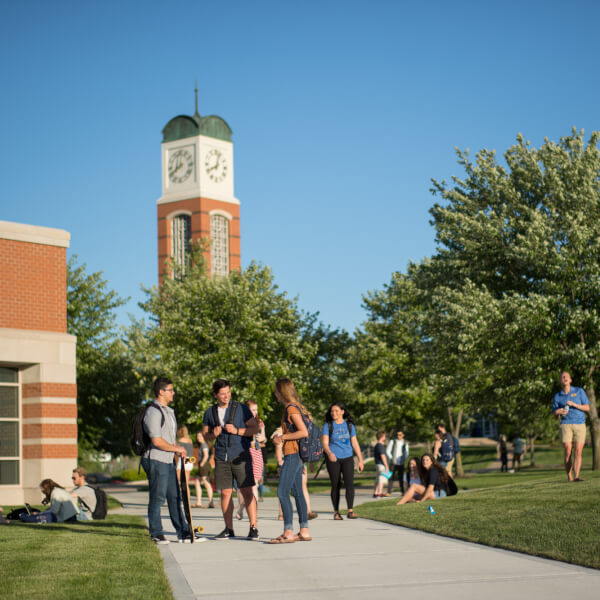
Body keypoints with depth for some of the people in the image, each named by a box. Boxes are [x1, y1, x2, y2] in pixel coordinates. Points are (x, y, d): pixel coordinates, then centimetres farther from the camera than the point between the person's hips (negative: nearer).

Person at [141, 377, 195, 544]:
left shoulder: (169, 411, 19)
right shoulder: (153, 411, -14)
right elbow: (157, 441, -20)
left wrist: (178, 449, 11)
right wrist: (176, 449, -10)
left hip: (168, 461, 10)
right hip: (156, 460, -10)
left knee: (175, 497, 10)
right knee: (157, 498, -4)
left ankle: (183, 533, 14)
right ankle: (156, 534, 3)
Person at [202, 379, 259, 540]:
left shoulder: (241, 408, 0)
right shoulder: (210, 413, 8)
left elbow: (255, 428, 1)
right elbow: (205, 434, 16)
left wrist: (237, 431, -14)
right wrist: (213, 435, -7)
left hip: (240, 456, -3)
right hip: (221, 458, 3)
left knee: (246, 492, -7)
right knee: (225, 493, 3)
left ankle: (253, 528, -3)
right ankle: (228, 529, 11)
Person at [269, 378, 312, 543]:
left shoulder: (291, 408, -13)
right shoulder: (294, 407, 16)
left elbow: (304, 432, -20)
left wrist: (283, 437, -15)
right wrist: (279, 437, 12)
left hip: (292, 455, -10)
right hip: (296, 455, 10)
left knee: (282, 492, -11)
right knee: (297, 493, 10)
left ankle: (288, 532, -13)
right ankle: (304, 531, 13)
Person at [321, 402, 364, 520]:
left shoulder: (349, 425, 7)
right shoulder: (327, 426, -1)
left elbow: (355, 443, 10)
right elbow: (324, 443, -11)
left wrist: (361, 460, 8)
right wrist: (329, 453, -32)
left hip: (347, 458, 1)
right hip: (333, 459, -1)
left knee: (349, 483, -14)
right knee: (336, 486, 1)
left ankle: (350, 511, -17)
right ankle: (336, 512, 12)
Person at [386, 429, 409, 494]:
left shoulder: (405, 443, 9)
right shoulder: (392, 441, 1)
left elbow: (406, 453, 18)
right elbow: (387, 451, 2)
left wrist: (404, 459, 5)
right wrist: (391, 459, -3)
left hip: (401, 464, 2)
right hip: (393, 463, -2)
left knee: (401, 477, 3)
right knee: (391, 477, -6)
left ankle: (402, 491, 9)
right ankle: (389, 492, -5)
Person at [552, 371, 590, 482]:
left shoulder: (579, 391, 7)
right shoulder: (557, 397, 10)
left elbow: (587, 408, 3)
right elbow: (555, 416, 13)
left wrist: (573, 404, -12)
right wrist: (559, 412, -12)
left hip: (580, 425, 0)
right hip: (566, 425, 0)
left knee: (578, 452, -10)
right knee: (568, 452, -10)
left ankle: (576, 477, -17)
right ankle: (569, 478, -2)